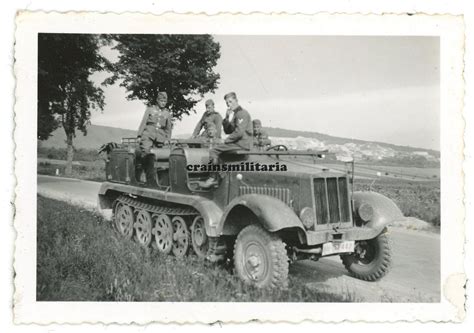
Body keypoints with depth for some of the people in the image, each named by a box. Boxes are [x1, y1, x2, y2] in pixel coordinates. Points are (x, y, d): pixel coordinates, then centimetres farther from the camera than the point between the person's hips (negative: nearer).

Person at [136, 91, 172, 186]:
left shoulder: (167, 113, 17)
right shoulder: (150, 109, 13)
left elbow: (168, 128, 23)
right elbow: (143, 123, 9)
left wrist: (168, 140, 14)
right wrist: (139, 135, 0)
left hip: (160, 137, 2)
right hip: (148, 135, -2)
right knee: (147, 155, -22)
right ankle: (151, 179, -30)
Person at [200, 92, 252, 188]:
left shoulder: (242, 113, -10)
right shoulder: (236, 114, 22)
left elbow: (239, 132, -21)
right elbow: (227, 131, 19)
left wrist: (226, 140, -12)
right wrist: (226, 118, 4)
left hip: (243, 143, -10)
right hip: (239, 142, 10)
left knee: (213, 151, -13)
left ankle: (214, 178, -10)